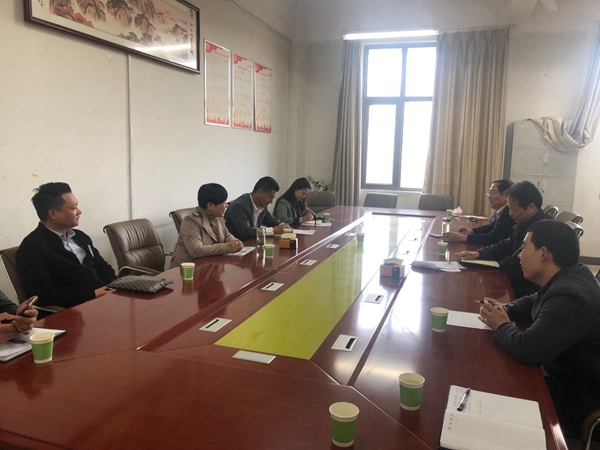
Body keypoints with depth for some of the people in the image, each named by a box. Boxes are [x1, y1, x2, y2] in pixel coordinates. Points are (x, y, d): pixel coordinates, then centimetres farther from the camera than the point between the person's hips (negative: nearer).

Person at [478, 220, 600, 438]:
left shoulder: (569, 297, -32)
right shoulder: (569, 277, 0)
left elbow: (527, 349, -35)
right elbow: (533, 302, 18)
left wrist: (501, 327, -14)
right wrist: (504, 310, -3)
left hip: (579, 403, -9)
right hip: (565, 378, 9)